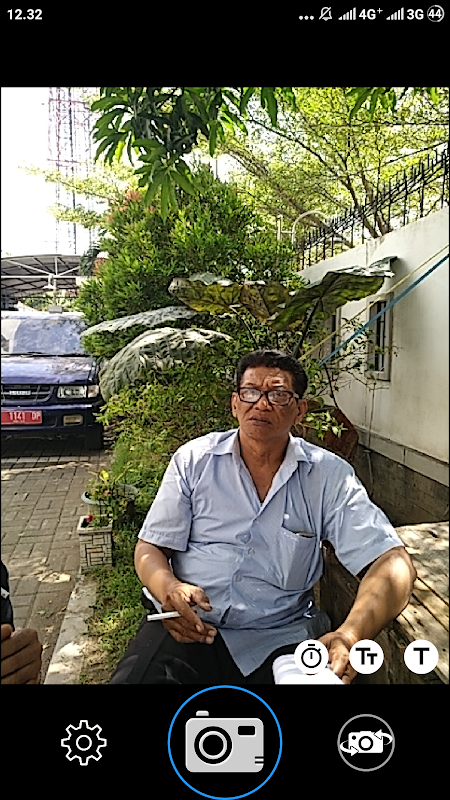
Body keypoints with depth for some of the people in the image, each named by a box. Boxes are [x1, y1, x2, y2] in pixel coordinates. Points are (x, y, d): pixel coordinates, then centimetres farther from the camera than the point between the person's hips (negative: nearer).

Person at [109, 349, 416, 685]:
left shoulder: (329, 475, 0)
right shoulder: (193, 459, 3)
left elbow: (392, 562, -6)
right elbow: (150, 548, 6)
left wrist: (350, 636, -26)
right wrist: (168, 588, -19)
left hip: (280, 639, 1)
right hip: (188, 627, 0)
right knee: (134, 676, -28)